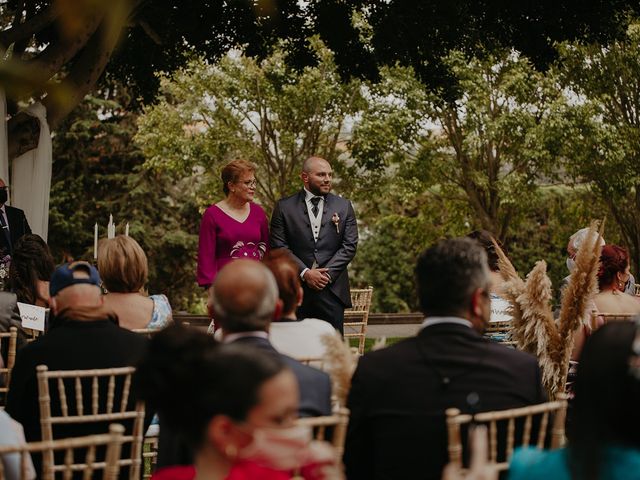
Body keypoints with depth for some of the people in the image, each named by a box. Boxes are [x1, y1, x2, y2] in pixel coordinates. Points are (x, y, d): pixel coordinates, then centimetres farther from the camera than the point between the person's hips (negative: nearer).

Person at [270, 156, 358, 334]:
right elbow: (278, 246, -1)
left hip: (333, 288, 1)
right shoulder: (284, 207, 4)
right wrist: (305, 273, -12)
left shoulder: (343, 206, 10)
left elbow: (350, 246, 4)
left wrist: (327, 273, -9)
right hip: (296, 288, -1)